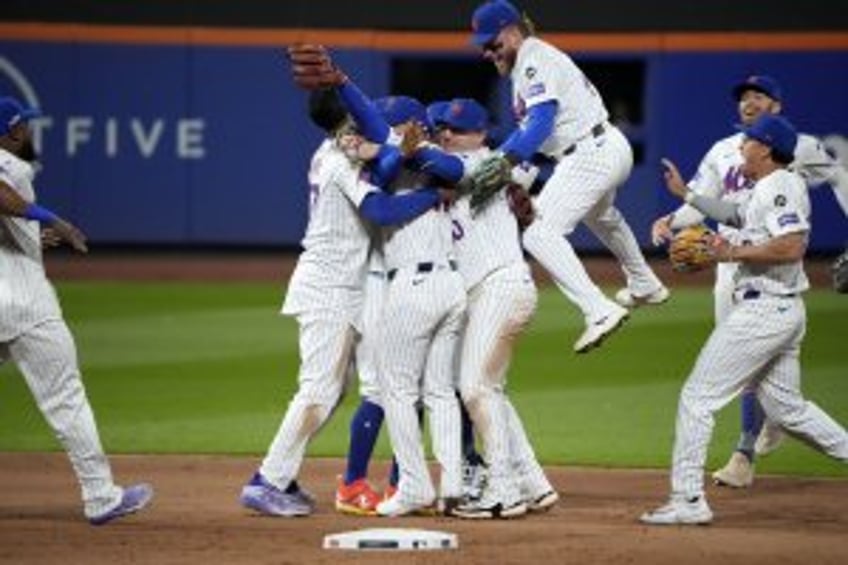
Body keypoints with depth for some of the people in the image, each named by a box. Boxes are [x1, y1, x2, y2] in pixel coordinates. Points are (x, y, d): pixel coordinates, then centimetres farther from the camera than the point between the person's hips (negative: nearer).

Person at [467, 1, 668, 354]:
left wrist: (507, 160, -39)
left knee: (540, 233, -19)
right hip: (612, 150, 11)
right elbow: (530, 127, 18)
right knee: (600, 215, 38)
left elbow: (541, 122, -28)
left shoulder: (535, 60, -14)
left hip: (592, 154, -11)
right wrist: (494, 159, 5)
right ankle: (644, 286, 59)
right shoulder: (525, 64, 17)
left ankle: (600, 312, -30)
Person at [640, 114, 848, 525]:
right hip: (785, 311, 10)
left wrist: (734, 253, -19)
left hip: (763, 308, -10)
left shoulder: (779, 186, -13)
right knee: (785, 406, 18)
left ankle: (688, 501, -9)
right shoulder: (765, 190, 17)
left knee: (697, 397, -7)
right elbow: (735, 216, 36)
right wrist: (685, 194, 36)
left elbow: (792, 246, -26)